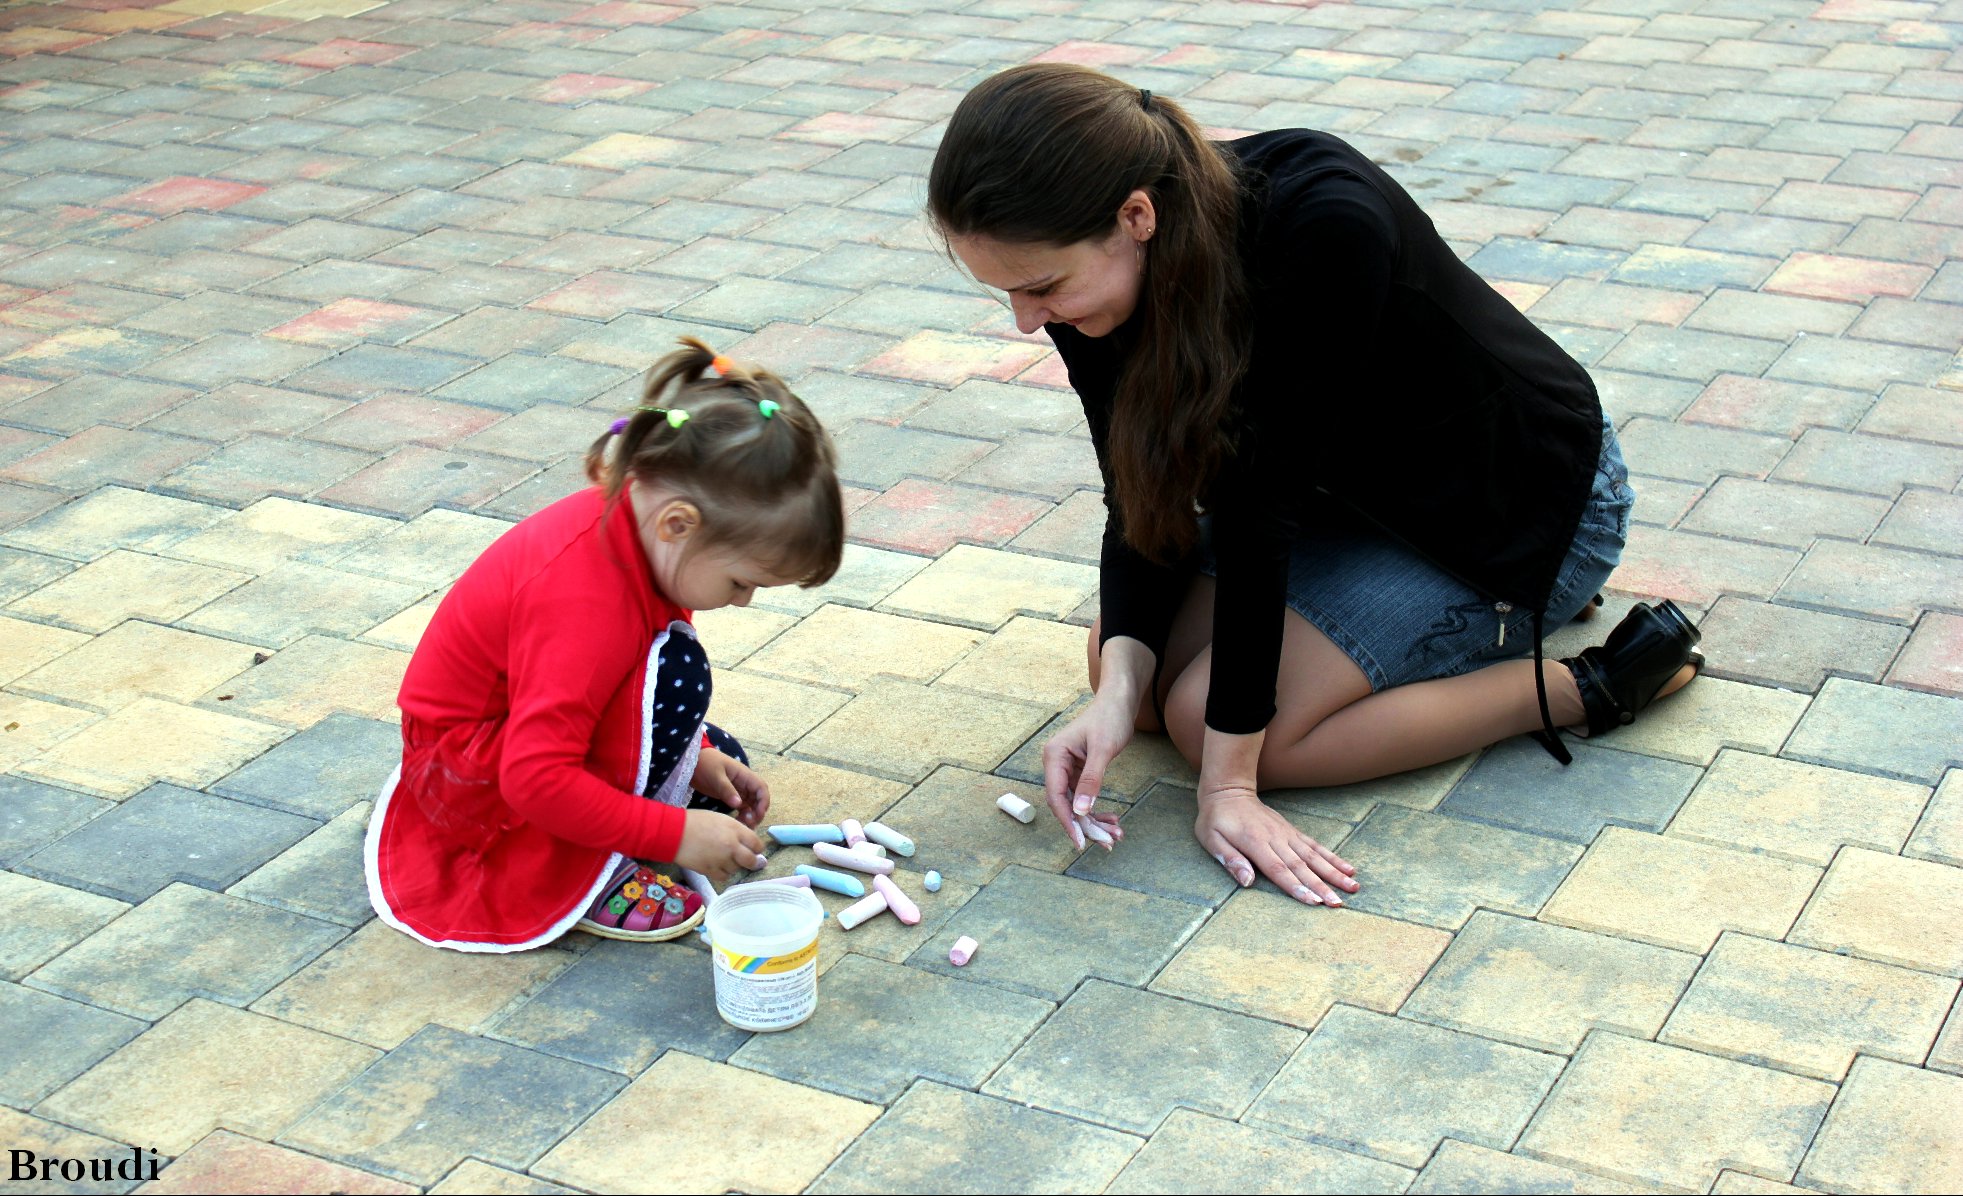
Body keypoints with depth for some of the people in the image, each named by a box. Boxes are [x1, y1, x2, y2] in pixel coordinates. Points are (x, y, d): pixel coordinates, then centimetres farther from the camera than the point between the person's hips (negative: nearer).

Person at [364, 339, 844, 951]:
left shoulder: (636, 515, -9)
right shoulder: (586, 601, -37)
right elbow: (537, 780, -37)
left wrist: (696, 758, 1)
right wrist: (676, 833, -30)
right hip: (466, 776, -10)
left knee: (722, 766, 13)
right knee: (676, 669, -29)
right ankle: (592, 881, -18)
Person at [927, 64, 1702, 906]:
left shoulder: (1326, 228, -38)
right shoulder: (1093, 271, -17)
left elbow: (1256, 503, -35)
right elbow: (1144, 505, -10)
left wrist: (1228, 779, -28)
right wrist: (1118, 688, -28)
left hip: (1529, 499, -8)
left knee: (1207, 718, -18)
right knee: (1118, 660, 1)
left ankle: (1597, 685, -5)